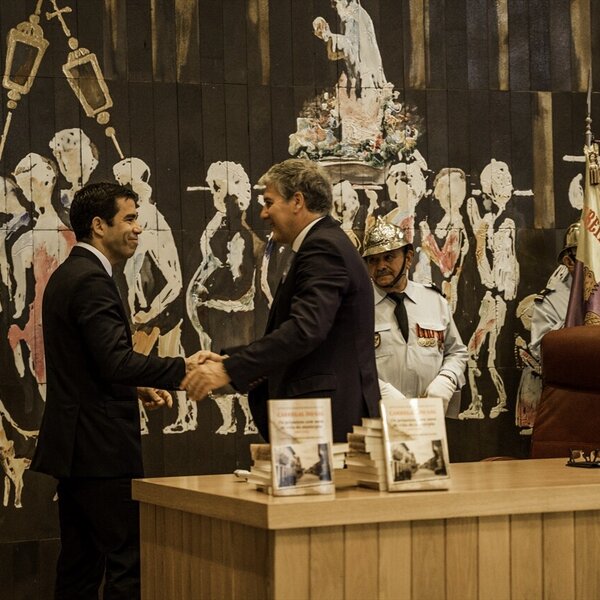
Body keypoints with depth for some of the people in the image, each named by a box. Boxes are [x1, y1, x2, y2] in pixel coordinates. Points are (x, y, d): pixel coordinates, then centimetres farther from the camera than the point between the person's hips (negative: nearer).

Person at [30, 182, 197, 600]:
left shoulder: (67, 275, 17)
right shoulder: (91, 280, -15)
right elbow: (117, 360, -24)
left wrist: (136, 389, 15)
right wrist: (182, 369, -20)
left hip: (73, 444, 11)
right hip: (100, 447, -11)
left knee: (80, 563, 12)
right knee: (128, 562, -9)